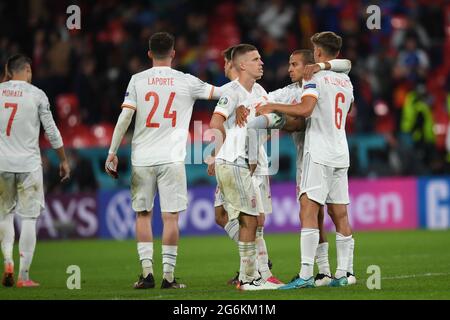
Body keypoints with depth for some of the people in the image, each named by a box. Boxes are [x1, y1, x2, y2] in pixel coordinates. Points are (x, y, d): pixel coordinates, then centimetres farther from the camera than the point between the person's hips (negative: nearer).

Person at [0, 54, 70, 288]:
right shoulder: (36, 95, -4)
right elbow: (51, 131, 0)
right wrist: (63, 160, 10)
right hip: (29, 163, -2)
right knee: (28, 218, 1)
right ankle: (23, 275, -2)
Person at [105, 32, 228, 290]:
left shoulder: (138, 80, 2)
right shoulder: (186, 82, 2)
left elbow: (125, 116, -4)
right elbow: (219, 92, 10)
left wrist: (113, 152, 0)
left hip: (142, 159, 1)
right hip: (171, 159, -1)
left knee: (143, 214, 11)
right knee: (171, 216, 1)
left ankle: (147, 271, 4)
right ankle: (169, 276, 0)